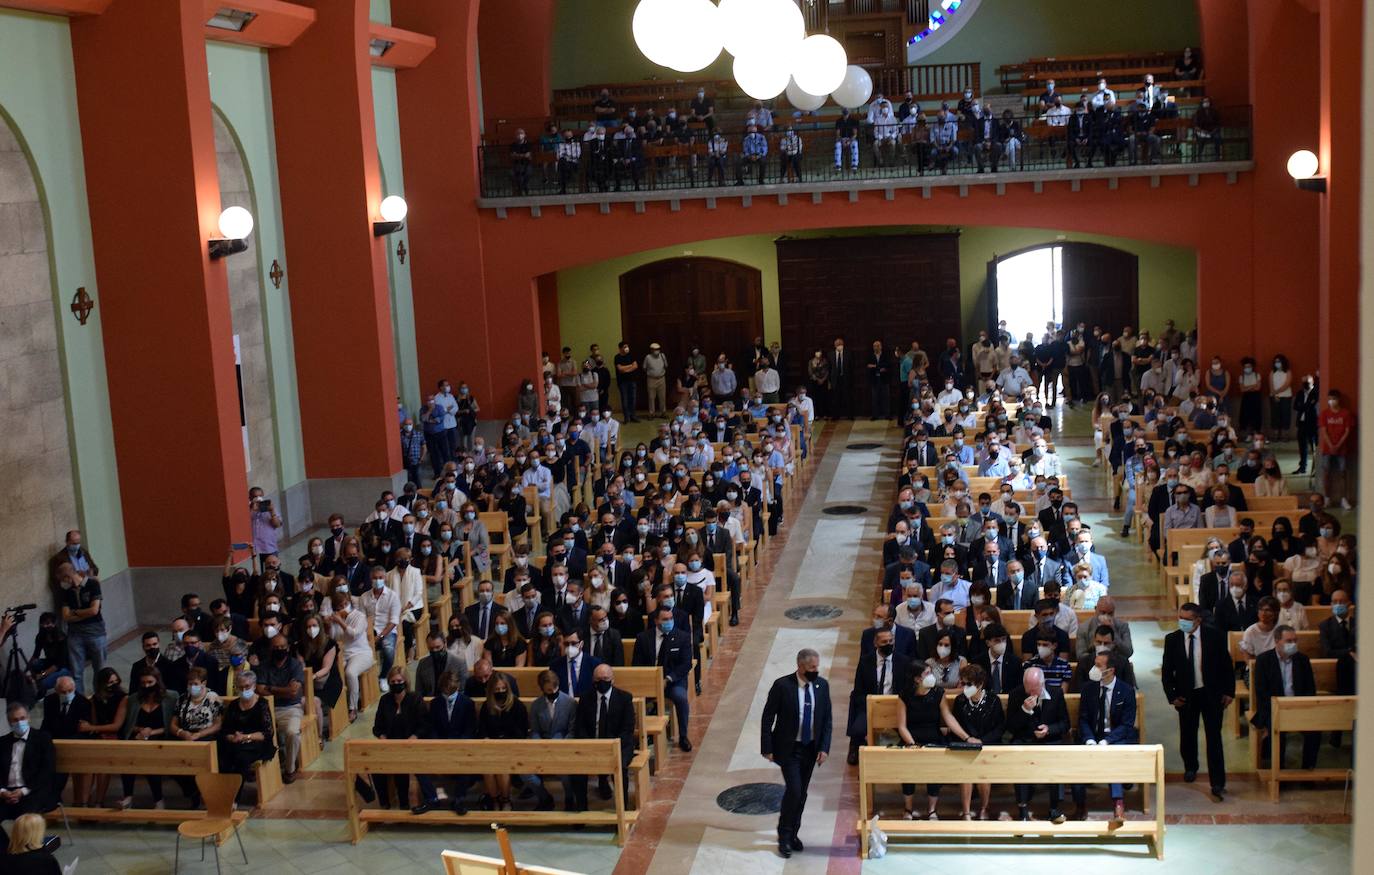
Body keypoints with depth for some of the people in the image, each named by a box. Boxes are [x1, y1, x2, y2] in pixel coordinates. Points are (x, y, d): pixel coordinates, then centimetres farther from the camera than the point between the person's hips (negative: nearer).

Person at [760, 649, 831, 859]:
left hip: (811, 748, 4)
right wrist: (767, 748, -11)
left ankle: (793, 833, 28)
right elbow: (767, 718, -10)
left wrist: (824, 747, -4)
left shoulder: (822, 685, -3)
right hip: (788, 748, -4)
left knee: (802, 793, 12)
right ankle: (784, 836, 5)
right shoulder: (782, 685, -16)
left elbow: (826, 719, 4)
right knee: (794, 790, -12)